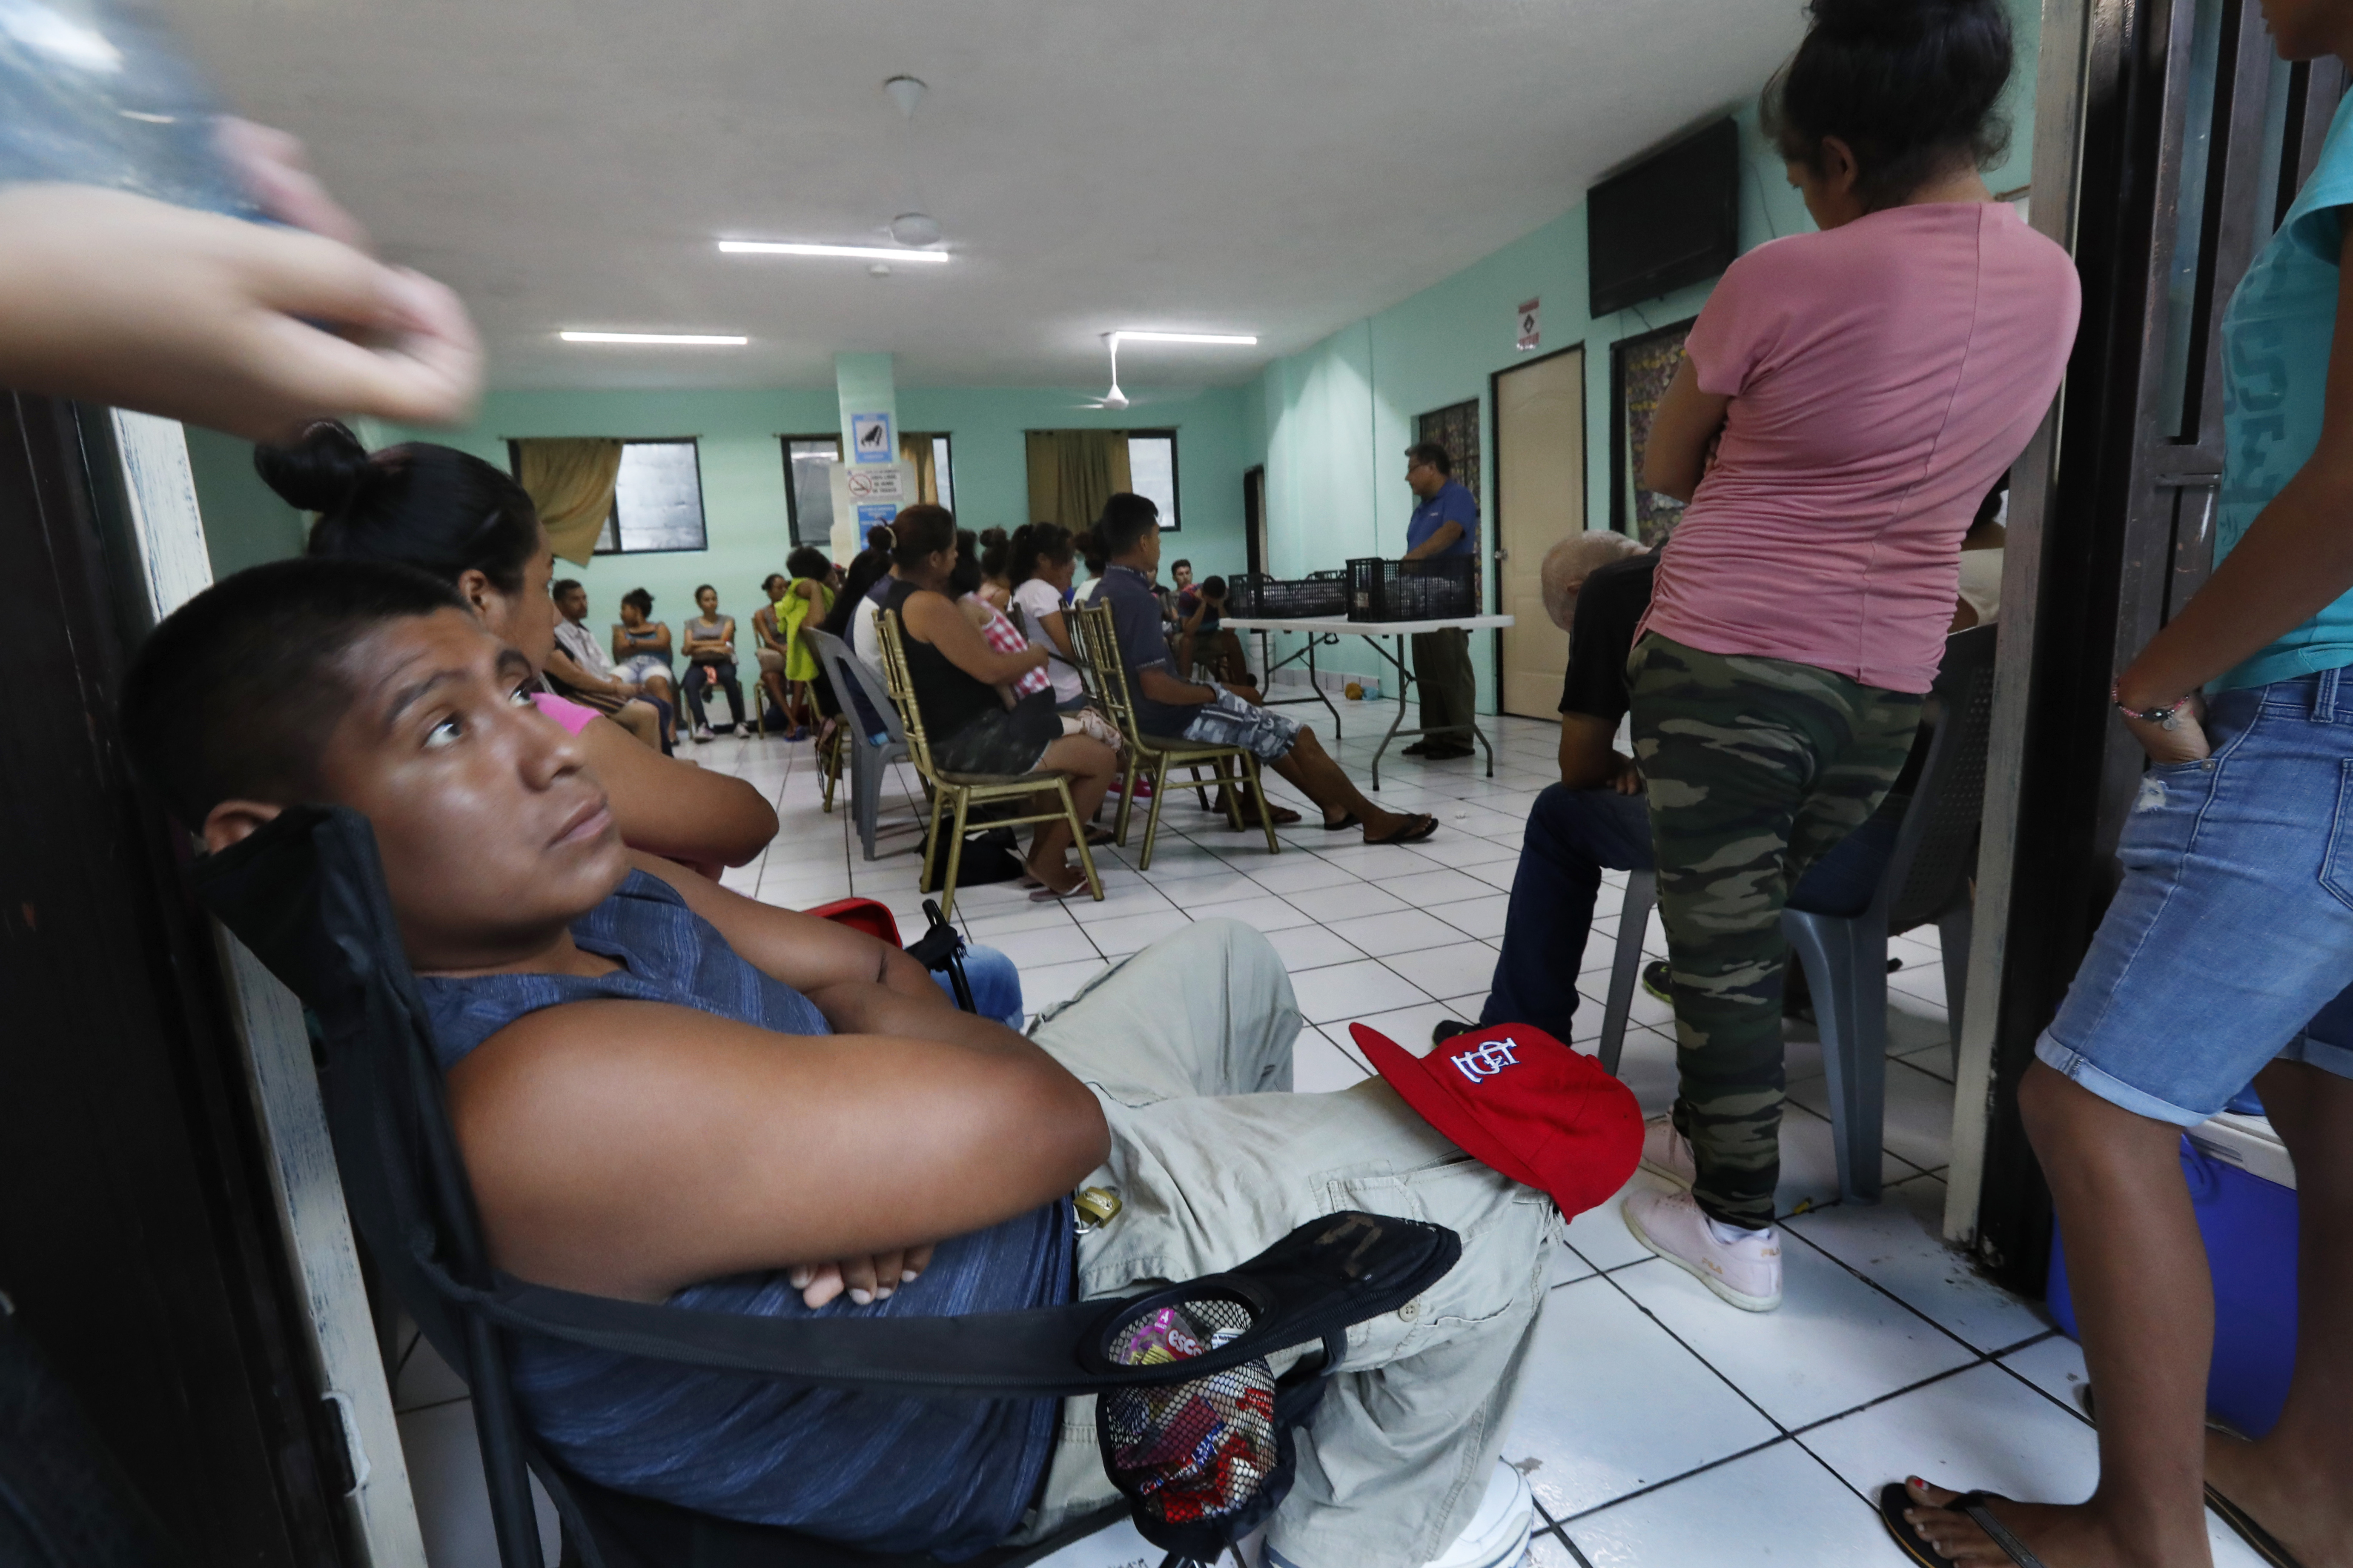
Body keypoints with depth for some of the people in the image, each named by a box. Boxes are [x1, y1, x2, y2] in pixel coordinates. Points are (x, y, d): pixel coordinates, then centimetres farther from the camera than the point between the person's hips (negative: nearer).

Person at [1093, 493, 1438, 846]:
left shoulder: (1108, 588, 6)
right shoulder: (1137, 599, -25)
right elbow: (1155, 685, -28)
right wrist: (1213, 693, -15)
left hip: (1146, 710, 11)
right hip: (1174, 717, -11)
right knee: (1299, 736, -5)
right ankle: (1375, 819, 9)